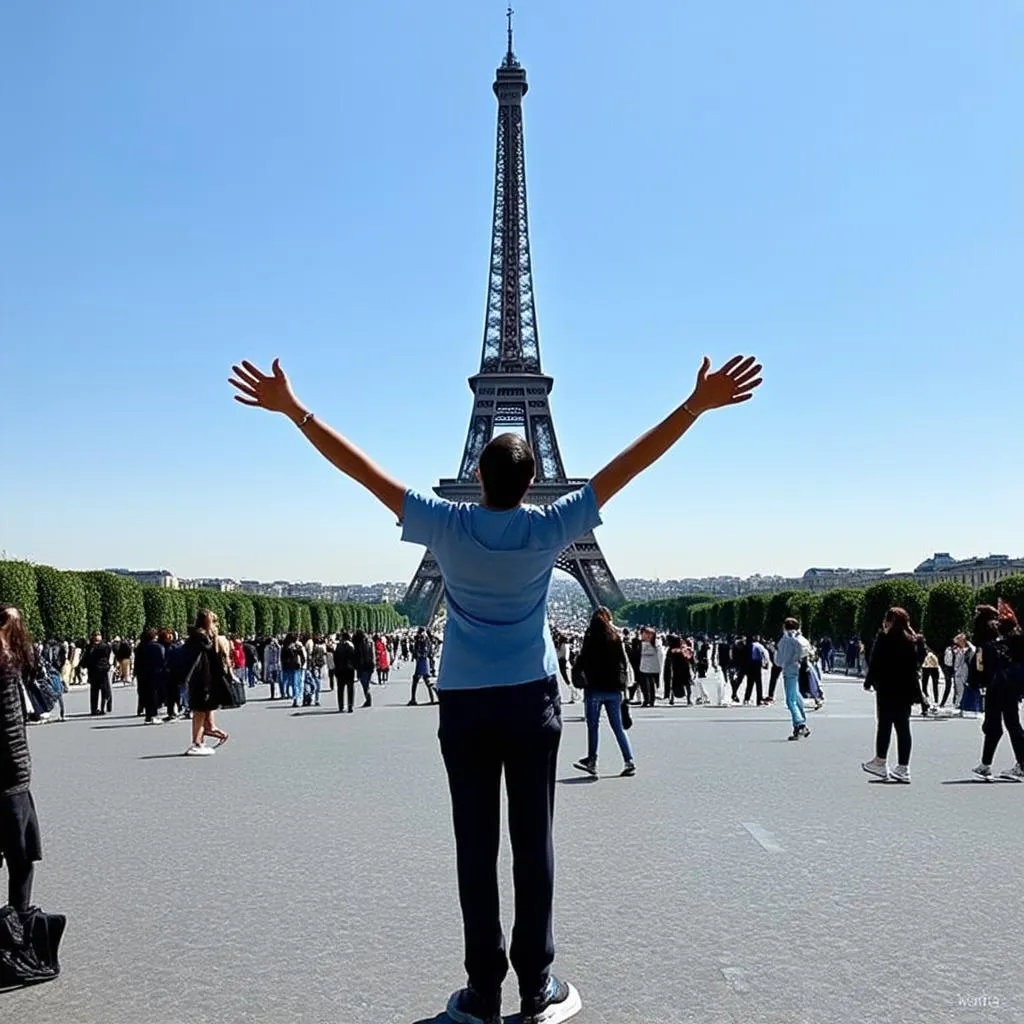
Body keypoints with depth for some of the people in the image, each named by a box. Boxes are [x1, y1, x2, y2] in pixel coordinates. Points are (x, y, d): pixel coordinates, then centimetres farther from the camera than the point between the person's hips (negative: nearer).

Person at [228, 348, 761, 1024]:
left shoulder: (448, 526, -8)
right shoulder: (550, 528, -8)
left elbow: (363, 469, -7)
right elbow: (628, 465, -7)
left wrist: (293, 409, -1)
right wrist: (698, 405, -4)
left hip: (464, 705, 0)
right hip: (531, 700, 0)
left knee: (476, 845, 4)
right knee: (533, 841, 5)